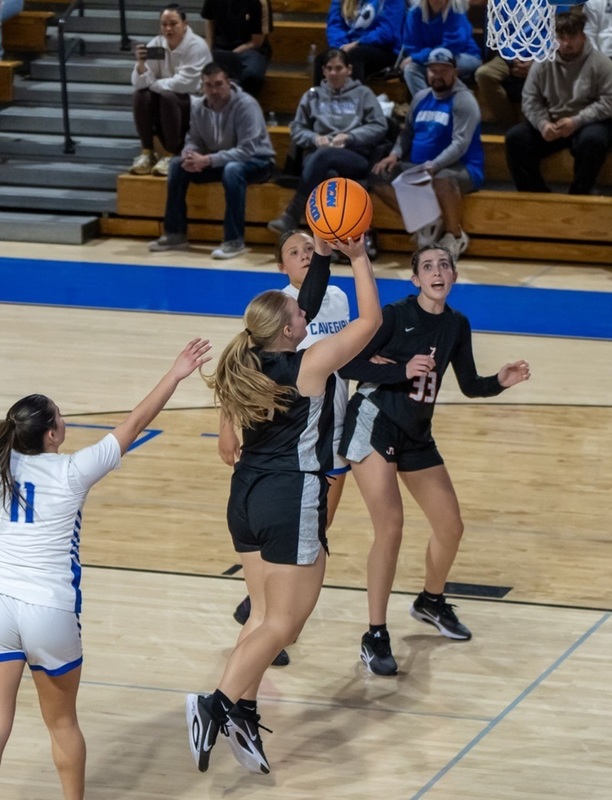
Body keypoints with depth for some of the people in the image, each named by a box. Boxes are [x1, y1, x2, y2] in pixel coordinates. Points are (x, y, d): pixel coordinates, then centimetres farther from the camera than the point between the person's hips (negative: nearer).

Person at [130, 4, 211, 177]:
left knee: (167, 96, -34)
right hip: (165, 104, 5)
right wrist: (141, 63, -27)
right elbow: (140, 84, -7)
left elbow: (185, 83, -23)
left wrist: (153, 84, -14)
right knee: (141, 95, -23)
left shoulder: (197, 46, -15)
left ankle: (170, 156, -25)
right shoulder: (156, 44, -1)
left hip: (195, 103, -5)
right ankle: (147, 154, -17)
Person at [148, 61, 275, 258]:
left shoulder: (246, 105, -25)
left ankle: (234, 240, -33)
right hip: (217, 161, 6)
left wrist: (208, 160, -36)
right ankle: (175, 234, -4)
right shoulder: (198, 106, -5)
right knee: (177, 165, -10)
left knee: (232, 170, -39)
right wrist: (189, 155, -23)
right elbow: (193, 140, 4)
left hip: (256, 160, -6)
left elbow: (247, 150, -31)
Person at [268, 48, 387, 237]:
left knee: (323, 156, -38)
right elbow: (297, 129, 19)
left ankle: (291, 217, -46)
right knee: (327, 175, -38)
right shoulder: (312, 96, 24)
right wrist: (315, 138, -3)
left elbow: (380, 127, 8)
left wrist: (348, 137, -6)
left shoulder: (363, 94, 18)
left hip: (356, 156, -2)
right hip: (318, 154, 2)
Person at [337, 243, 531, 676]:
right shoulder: (395, 315, -12)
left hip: (416, 435, 7)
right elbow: (347, 366, -16)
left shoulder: (457, 325, 5)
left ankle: (431, 602, 42)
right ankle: (375, 637, -11)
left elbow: (469, 385, 14)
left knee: (451, 527, 14)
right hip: (374, 425, -7)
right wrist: (402, 370, -26)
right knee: (391, 528, -18)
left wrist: (501, 381, -5)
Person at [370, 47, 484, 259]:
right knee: (379, 175, -7)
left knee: (441, 178, -42)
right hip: (419, 168, 8)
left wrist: (434, 165, -33)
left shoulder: (463, 100, -11)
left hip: (462, 169, -8)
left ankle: (455, 235, -16)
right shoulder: (420, 98, 12)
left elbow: (461, 143, -21)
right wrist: (395, 154, -2)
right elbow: (408, 132, 19)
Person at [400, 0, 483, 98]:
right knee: (410, 69, -24)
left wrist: (416, 57, -24)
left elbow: (451, 47, -25)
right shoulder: (415, 13, -10)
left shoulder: (456, 11, -20)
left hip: (466, 58, -4)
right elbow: (412, 48, -8)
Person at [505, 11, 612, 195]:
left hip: (588, 123, -4)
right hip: (551, 123, 4)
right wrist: (542, 124, -19)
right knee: (515, 137, -17)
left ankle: (578, 196, -19)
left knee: (591, 140, -37)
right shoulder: (543, 63, 1)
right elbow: (530, 100, 1)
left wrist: (576, 121, -23)